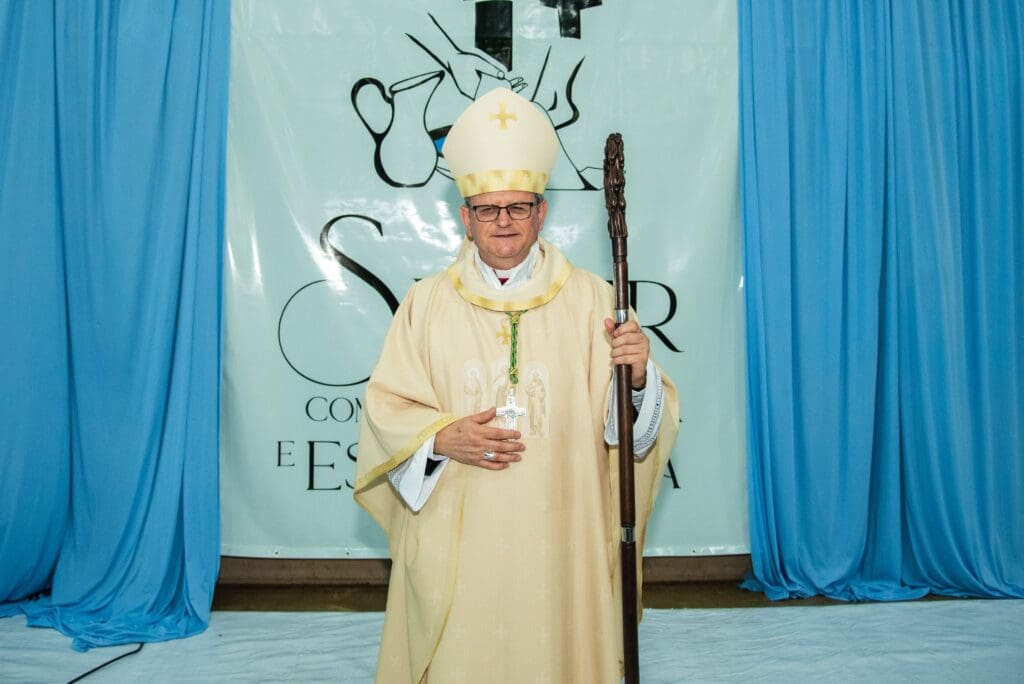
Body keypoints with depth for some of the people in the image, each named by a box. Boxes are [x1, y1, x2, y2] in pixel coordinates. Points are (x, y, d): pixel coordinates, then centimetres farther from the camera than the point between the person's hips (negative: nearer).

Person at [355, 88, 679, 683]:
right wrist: (442, 438, -13)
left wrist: (639, 376, -23)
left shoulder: (591, 300, -1)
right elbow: (386, 408, 3)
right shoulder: (426, 304, 2)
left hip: (558, 539, 0)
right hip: (454, 542, 1)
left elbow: (635, 423, -2)